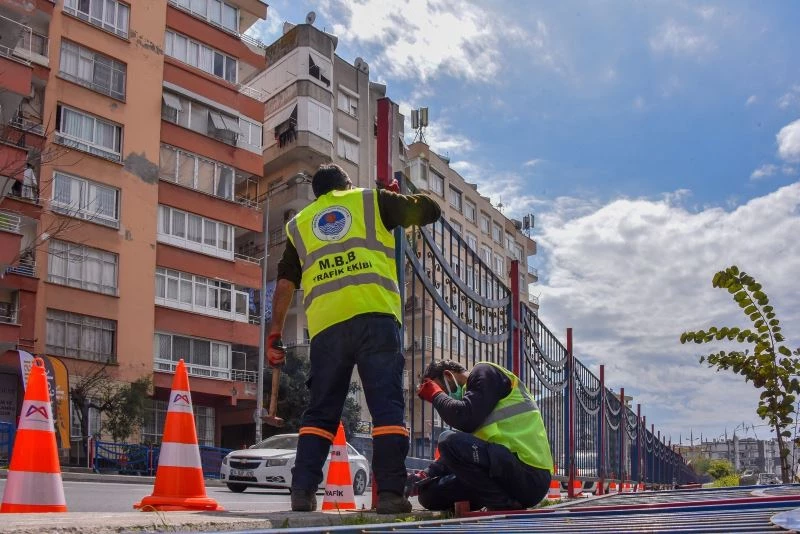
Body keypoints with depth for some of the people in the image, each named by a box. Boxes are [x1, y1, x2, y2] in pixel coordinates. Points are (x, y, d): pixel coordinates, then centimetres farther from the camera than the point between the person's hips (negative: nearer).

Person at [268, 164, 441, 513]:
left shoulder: (299, 223, 26)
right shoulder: (372, 199, 19)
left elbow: (285, 283, 19)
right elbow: (431, 209, 23)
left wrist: (275, 333, 22)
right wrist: (401, 197, 42)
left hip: (326, 323, 3)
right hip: (374, 314, -2)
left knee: (320, 411, 11)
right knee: (387, 406, -2)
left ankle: (302, 490, 5)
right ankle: (390, 492, -7)